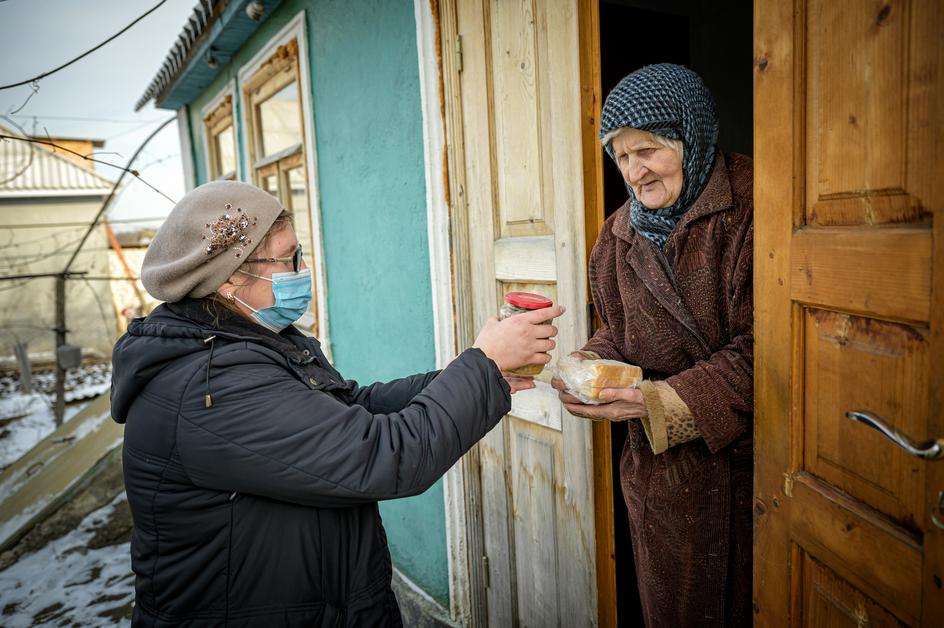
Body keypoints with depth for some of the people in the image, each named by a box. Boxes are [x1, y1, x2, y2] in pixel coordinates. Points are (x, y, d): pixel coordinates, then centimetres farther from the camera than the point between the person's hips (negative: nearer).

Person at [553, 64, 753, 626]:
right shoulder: (624, 228, 5)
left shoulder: (750, 210, -14)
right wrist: (590, 365, -9)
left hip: (741, 455, -4)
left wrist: (660, 401, -24)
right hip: (658, 462, 5)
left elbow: (760, 349, -19)